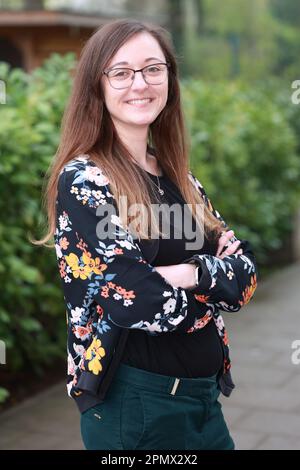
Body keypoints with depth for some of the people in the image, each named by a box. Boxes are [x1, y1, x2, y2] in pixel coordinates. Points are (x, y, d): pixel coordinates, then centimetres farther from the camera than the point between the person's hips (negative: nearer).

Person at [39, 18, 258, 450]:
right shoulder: (82, 181, -15)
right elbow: (141, 304, -24)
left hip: (203, 395, 7)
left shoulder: (178, 177, 8)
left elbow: (246, 271, 1)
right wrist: (217, 279, -7)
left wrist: (193, 273, -18)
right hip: (135, 403, -7)